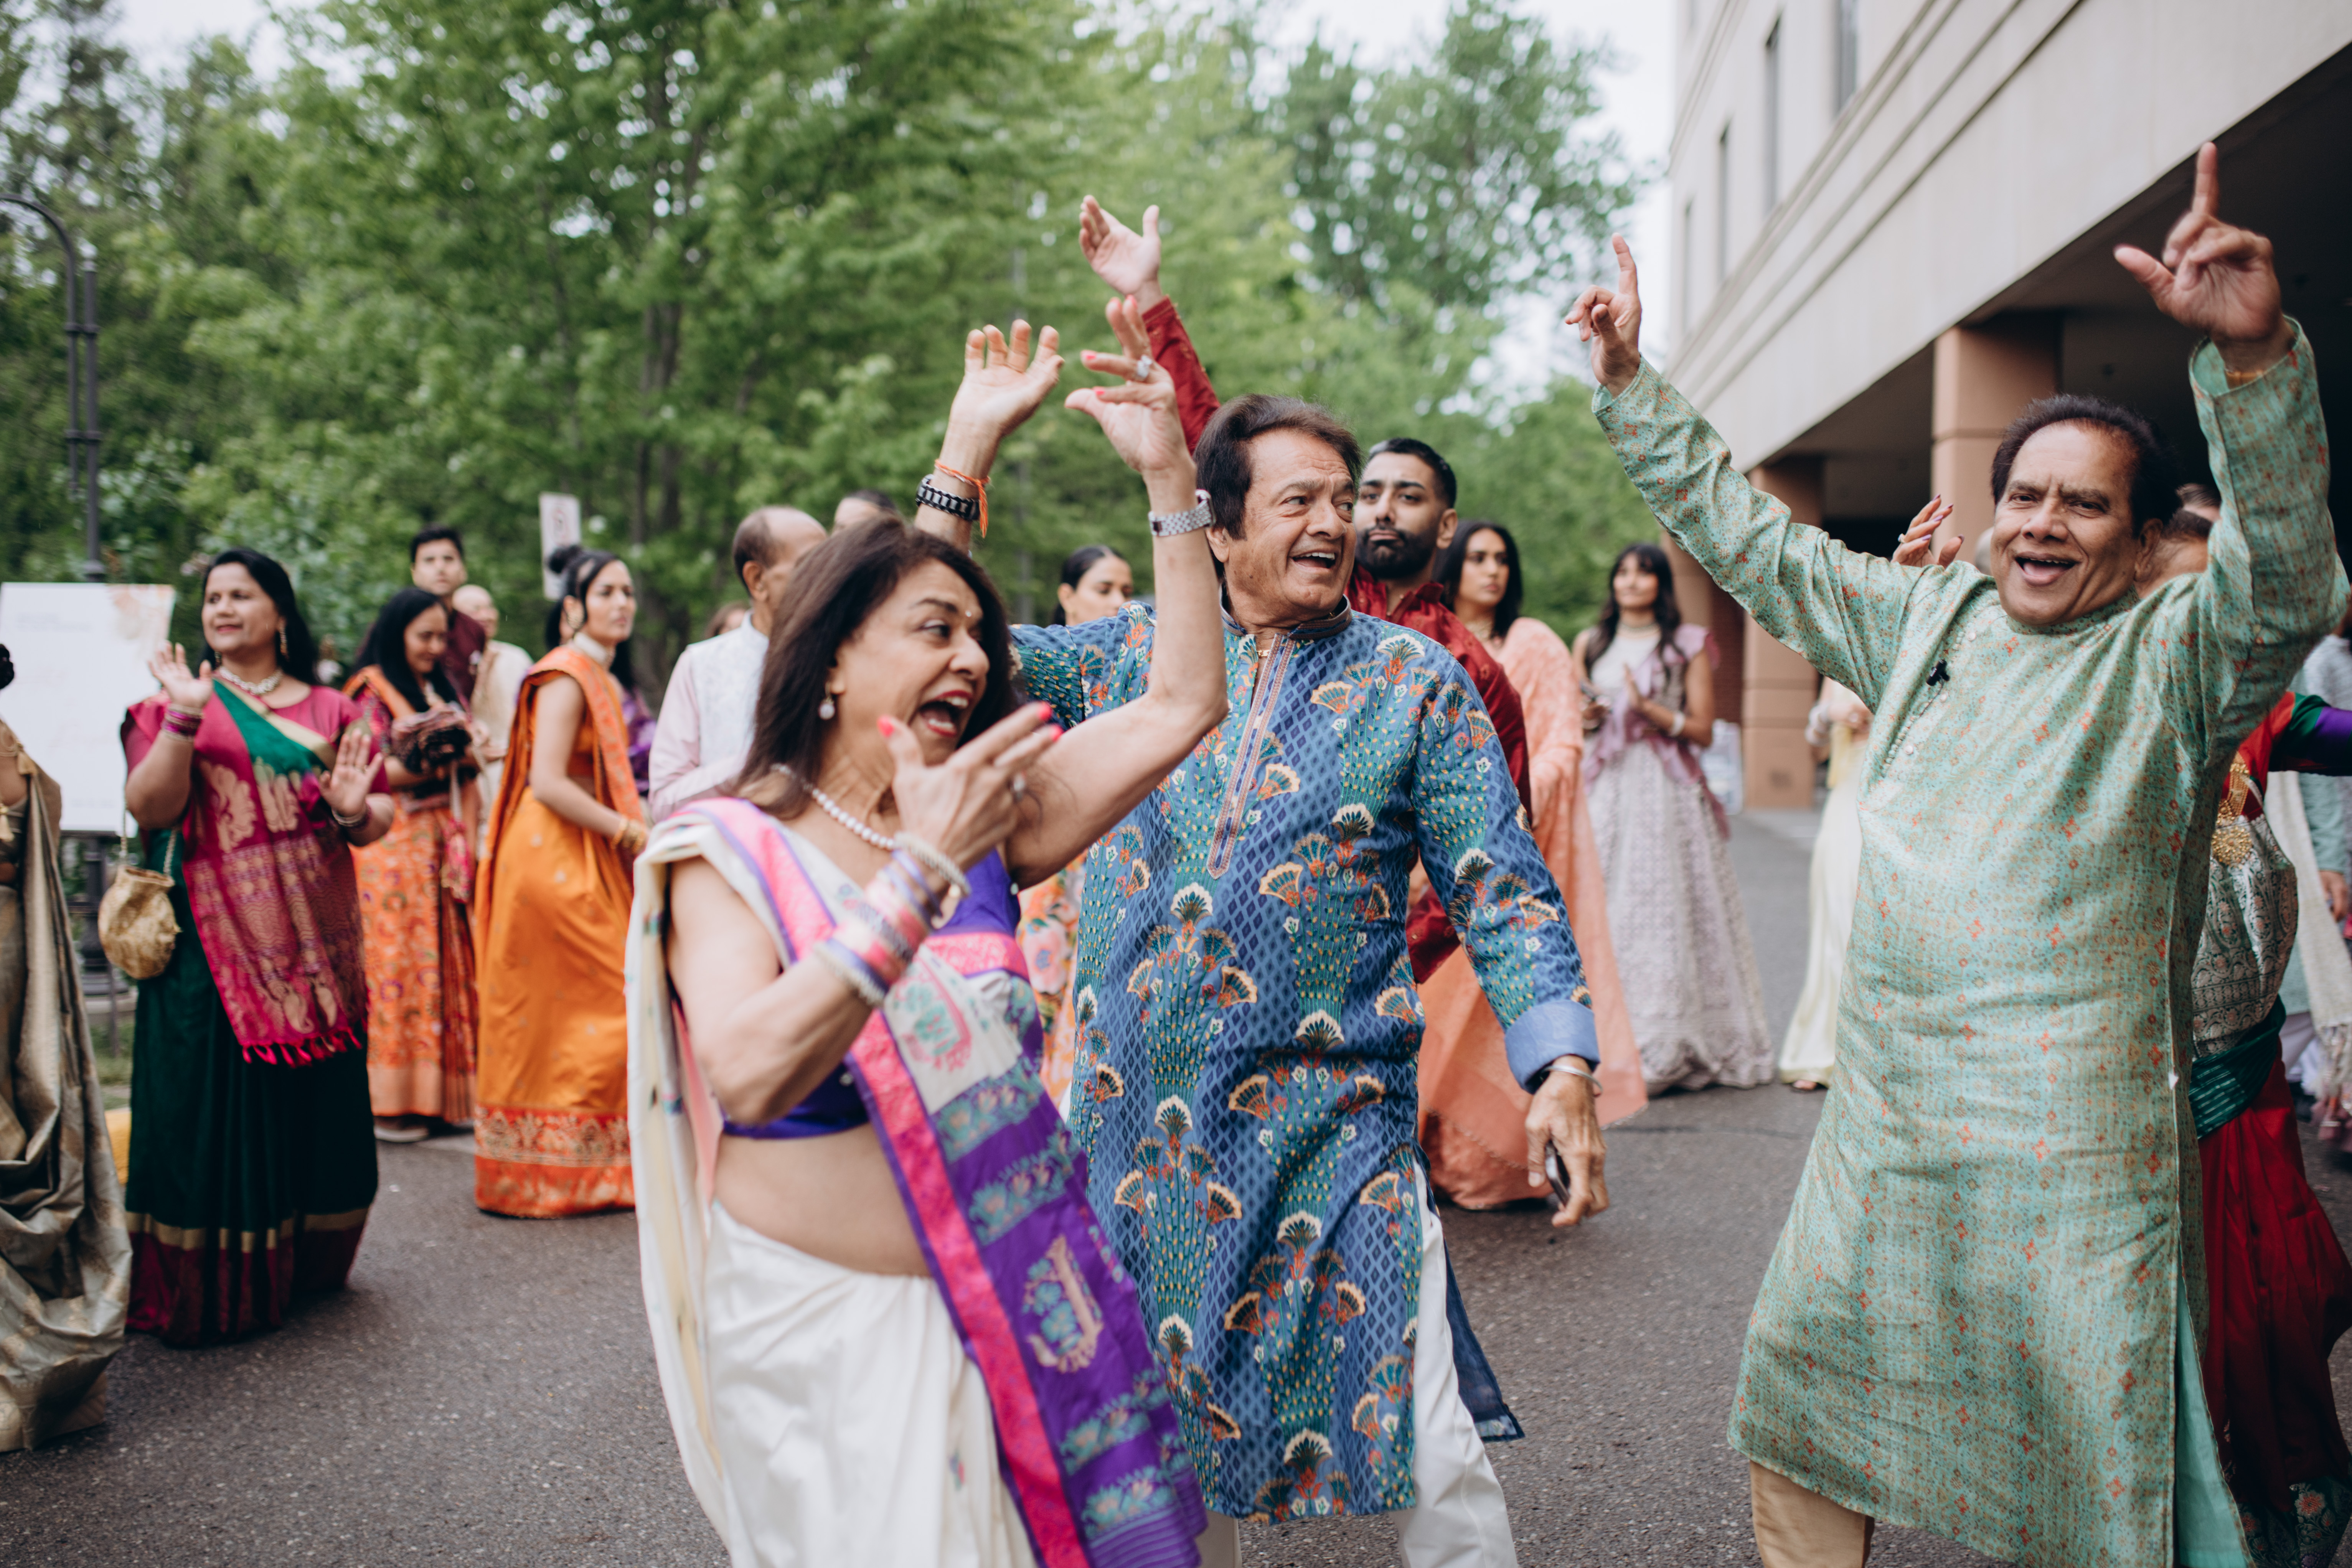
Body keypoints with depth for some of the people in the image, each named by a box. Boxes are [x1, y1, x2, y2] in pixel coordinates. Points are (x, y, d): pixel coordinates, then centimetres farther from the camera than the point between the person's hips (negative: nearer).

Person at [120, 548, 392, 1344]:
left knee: (313, 1105, 6)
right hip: (211, 943, -2)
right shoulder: (178, 703, 7)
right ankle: (202, 1288, 5)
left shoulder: (332, 712, 13)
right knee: (214, 1106, -4)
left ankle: (299, 1267, 21)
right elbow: (148, 807, -7)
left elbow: (380, 818, 12)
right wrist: (184, 719, -18)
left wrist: (356, 811, -10)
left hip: (312, 943, 3)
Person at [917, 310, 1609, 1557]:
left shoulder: (1415, 682, 0)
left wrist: (1562, 1066, -15)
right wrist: (975, 438, 3)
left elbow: (1499, 889, -1)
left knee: (1434, 1462, -3)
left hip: (1331, 1127, -2)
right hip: (1129, 1116, 3)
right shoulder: (1131, 655, 6)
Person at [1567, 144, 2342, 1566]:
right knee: (1803, 1408, 16)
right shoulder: (1925, 616, 11)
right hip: (1886, 1122, 6)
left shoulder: (2176, 658, -5)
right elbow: (1749, 538, 17)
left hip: (2071, 1141, -5)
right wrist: (1630, 382, 16)